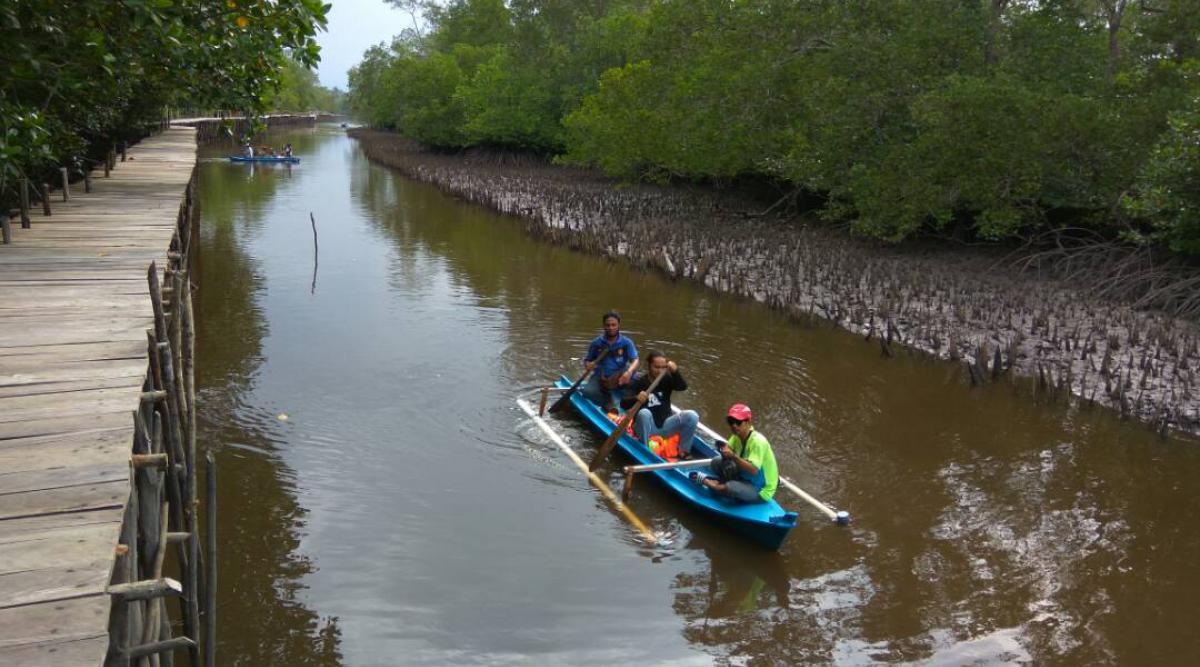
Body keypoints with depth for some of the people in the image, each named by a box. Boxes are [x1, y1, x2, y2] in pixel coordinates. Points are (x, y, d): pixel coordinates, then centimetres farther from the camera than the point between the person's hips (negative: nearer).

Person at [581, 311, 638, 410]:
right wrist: (588, 365, -17)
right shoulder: (597, 343, 0)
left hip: (618, 378, -1)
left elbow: (635, 360, -16)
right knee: (588, 392, -28)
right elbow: (587, 360, 8)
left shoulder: (626, 343, -5)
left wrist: (629, 372, -38)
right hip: (601, 377, 1)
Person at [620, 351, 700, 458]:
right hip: (645, 429, -3)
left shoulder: (666, 379, 3)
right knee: (644, 413, -36)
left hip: (664, 426, 3)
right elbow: (623, 404, -18)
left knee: (691, 415, -18)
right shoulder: (639, 382, -8)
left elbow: (683, 387, -15)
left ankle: (684, 450, -8)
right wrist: (636, 398, -39)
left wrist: (675, 372, -31)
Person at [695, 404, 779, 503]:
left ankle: (705, 481, -10)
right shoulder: (737, 436, 0)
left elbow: (753, 470, -36)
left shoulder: (757, 441, -28)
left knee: (730, 487, -34)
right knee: (716, 463, 4)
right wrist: (724, 449, -28)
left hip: (760, 491, -9)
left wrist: (733, 456, -41)